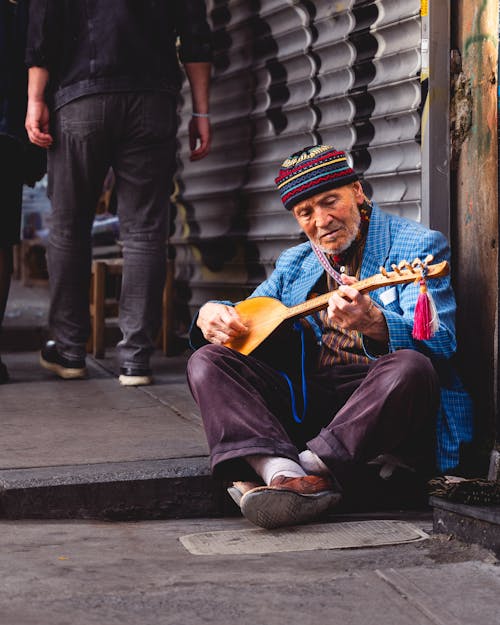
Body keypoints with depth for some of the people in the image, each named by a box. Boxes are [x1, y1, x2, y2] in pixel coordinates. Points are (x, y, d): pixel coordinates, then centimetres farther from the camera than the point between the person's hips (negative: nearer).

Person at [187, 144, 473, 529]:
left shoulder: (417, 245, 1)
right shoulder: (294, 262, 21)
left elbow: (440, 342, -14)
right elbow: (248, 320, 22)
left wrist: (374, 324, -36)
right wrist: (212, 313, -4)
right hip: (307, 396, 5)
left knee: (411, 367, -36)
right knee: (207, 361, -12)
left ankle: (308, 469, -34)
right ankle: (281, 471, -36)